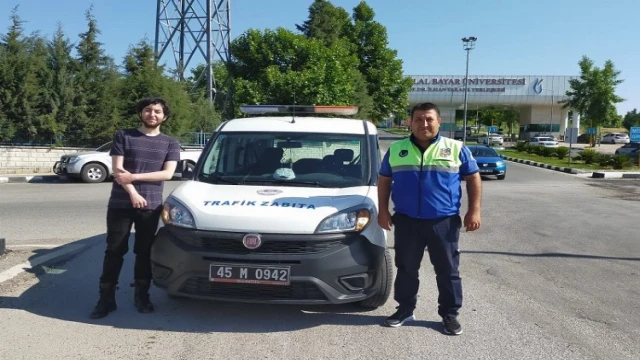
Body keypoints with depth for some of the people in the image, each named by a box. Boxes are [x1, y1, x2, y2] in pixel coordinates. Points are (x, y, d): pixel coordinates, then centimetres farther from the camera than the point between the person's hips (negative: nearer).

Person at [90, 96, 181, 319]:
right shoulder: (124, 136, 5)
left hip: (151, 206, 1)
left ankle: (142, 296, 20)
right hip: (120, 204, -1)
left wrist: (134, 177, -11)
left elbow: (167, 173, -4)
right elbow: (117, 170, -3)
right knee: (114, 251, 3)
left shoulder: (170, 144, 9)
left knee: (144, 252, 9)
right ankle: (106, 299, 11)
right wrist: (133, 193, -15)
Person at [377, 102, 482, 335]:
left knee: (447, 271, 7)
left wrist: (474, 211, -4)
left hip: (444, 222, -1)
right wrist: (383, 210, 4)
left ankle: (450, 315, 20)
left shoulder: (456, 149, 1)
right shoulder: (396, 150, 6)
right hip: (406, 221, 2)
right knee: (406, 269, 11)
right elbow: (384, 180, 12)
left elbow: (473, 179, 5)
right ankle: (405, 310, 26)